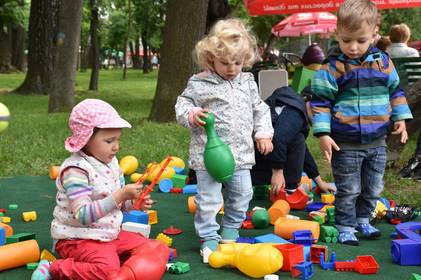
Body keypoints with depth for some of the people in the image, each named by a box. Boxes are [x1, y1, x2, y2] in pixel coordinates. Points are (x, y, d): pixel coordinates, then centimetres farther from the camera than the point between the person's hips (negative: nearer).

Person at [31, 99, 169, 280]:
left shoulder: (111, 163, 6)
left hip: (111, 235, 9)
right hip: (78, 239, -8)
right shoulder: (76, 170, -20)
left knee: (157, 250, 3)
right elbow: (83, 215, -29)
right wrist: (120, 196, -33)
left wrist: (134, 202, -6)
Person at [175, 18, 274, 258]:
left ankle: (231, 229, 34)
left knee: (242, 194, 14)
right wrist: (192, 114, -20)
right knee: (208, 198, -1)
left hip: (241, 152, 5)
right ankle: (208, 237, 14)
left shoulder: (248, 83, 7)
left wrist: (264, 133, 7)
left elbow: (260, 110, 15)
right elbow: (183, 103, 0)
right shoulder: (200, 84, -7)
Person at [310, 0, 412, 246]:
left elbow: (395, 91, 13)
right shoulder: (332, 68, -13)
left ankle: (363, 220, 37)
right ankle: (345, 228, 21)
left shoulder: (383, 62, 0)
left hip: (377, 142, 5)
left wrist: (400, 119, 8)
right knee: (349, 190, 6)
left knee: (373, 188, 18)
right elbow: (321, 101, -10)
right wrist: (323, 134, -14)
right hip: (346, 144, -4)